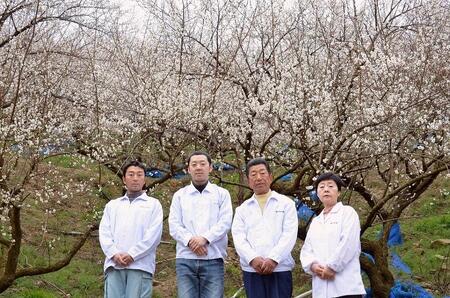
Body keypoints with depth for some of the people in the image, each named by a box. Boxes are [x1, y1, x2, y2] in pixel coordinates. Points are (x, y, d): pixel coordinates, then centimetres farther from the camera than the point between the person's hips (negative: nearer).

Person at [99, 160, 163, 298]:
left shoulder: (153, 204, 12)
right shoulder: (112, 205, 22)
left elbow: (154, 235, -1)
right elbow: (104, 232, 10)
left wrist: (131, 255, -12)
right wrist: (114, 254, -8)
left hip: (140, 265, -3)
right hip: (114, 265, 3)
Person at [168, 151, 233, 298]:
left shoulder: (222, 194, 12)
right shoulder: (179, 195, 15)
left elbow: (225, 222, -1)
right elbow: (174, 225, 5)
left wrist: (205, 239, -16)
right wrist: (190, 241, -13)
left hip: (213, 259, -1)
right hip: (185, 259, 1)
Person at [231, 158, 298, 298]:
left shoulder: (286, 203, 10)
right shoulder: (242, 209, 16)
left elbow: (289, 234, -2)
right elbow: (238, 237, 4)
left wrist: (273, 259, -15)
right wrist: (253, 259, -14)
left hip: (280, 269, -2)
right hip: (252, 270, 2)